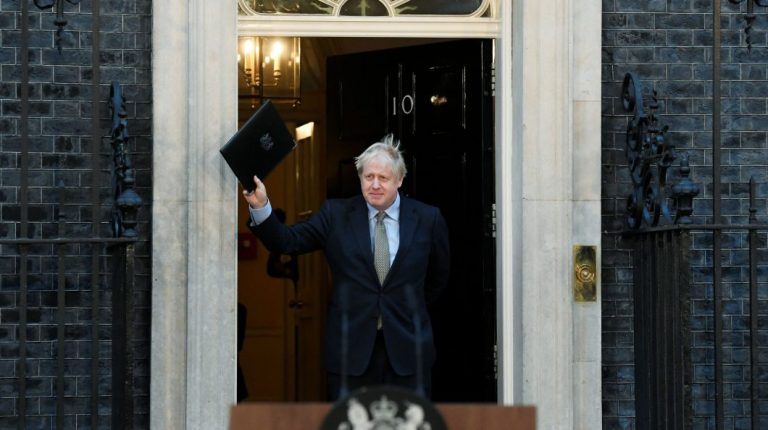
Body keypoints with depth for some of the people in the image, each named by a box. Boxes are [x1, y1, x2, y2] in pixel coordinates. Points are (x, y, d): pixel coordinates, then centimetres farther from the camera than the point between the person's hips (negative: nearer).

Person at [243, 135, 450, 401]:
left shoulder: (427, 219, 3)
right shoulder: (336, 214, 3)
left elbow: (439, 278, 17)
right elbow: (286, 242, -5)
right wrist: (260, 207, -19)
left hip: (407, 347, 0)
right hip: (350, 347, 0)